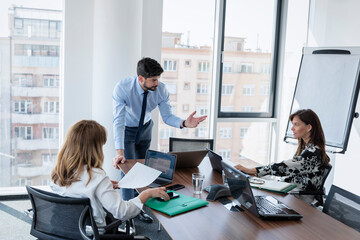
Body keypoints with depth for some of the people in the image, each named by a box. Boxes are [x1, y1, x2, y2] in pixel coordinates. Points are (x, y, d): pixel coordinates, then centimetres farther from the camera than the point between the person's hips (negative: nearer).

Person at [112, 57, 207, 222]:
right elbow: (118, 121, -40)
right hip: (126, 129, -4)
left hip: (145, 128, 4)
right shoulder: (122, 88, -34)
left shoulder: (160, 89, -24)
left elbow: (167, 117, -16)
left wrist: (184, 123, -38)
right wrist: (119, 152, -49)